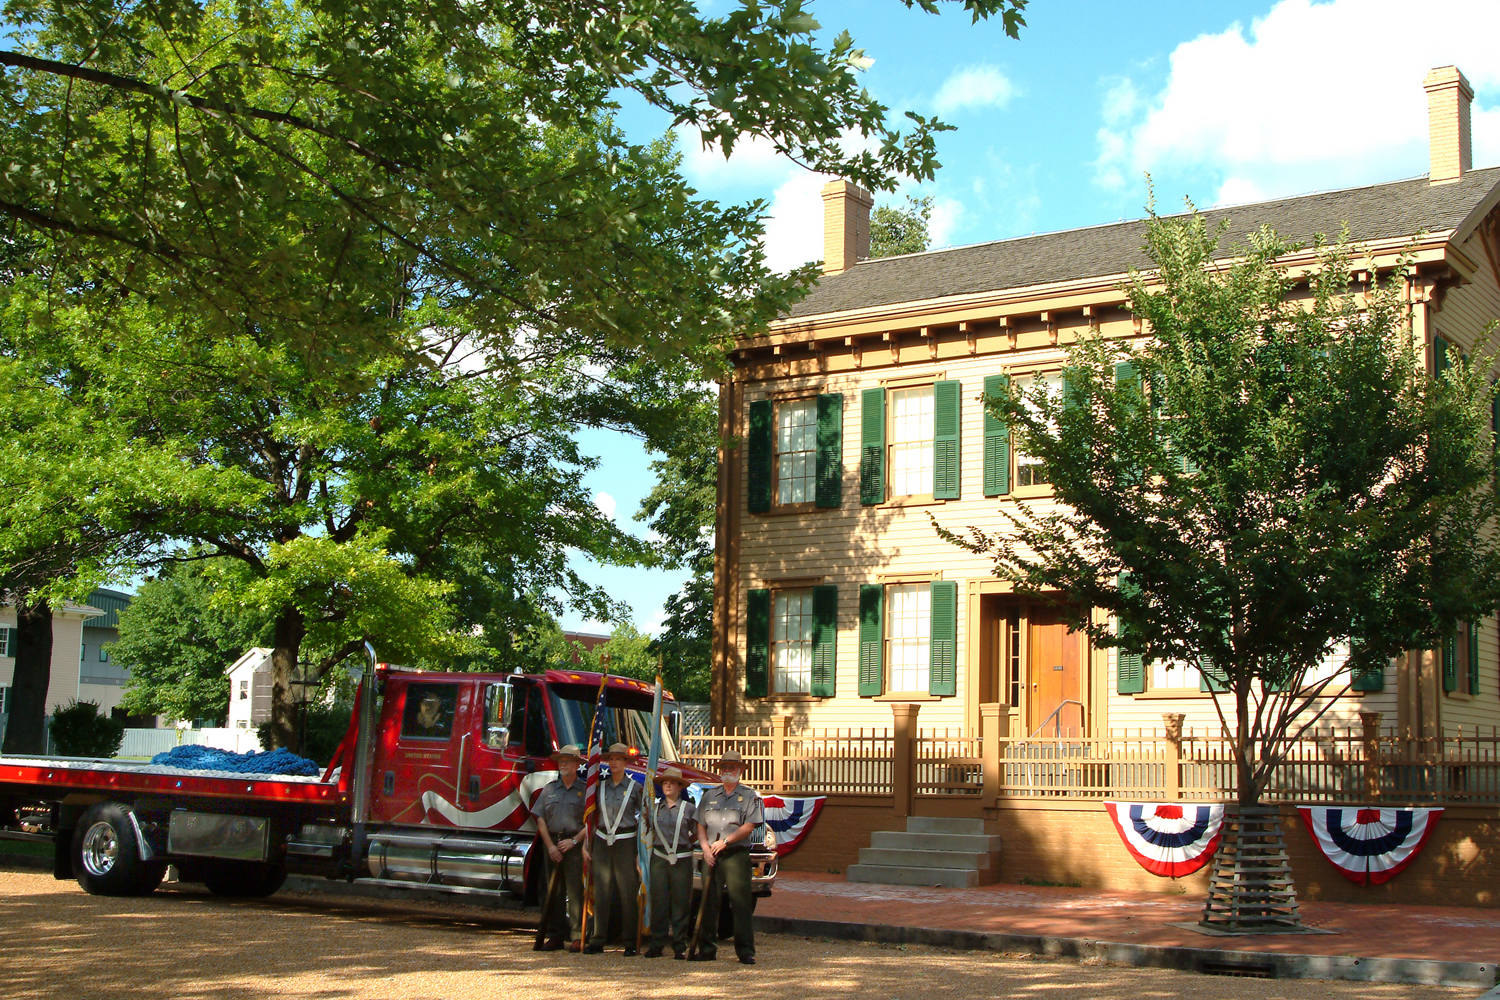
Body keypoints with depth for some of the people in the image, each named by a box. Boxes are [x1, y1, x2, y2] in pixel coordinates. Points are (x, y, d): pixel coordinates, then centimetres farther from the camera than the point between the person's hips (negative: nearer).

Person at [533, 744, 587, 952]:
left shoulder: (584, 790, 3)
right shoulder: (549, 789, 13)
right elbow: (541, 820, 8)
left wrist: (574, 841, -12)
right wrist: (550, 845, -3)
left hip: (574, 845, -4)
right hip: (552, 843, 4)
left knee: (575, 891, -8)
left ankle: (577, 936, -6)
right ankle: (556, 935, 10)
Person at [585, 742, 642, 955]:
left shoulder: (634, 788, 1)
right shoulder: (601, 787, 11)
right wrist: (588, 844, 9)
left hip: (625, 842, -3)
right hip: (602, 840, 3)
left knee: (628, 893, -3)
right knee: (601, 893, 2)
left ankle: (631, 942, 3)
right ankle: (598, 939, 6)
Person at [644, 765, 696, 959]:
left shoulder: (688, 808, 5)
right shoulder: (656, 808, 12)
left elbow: (697, 833, 10)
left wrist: (684, 845, 6)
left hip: (682, 859, -2)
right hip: (659, 858, 2)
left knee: (681, 903, -1)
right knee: (658, 902, 1)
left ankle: (680, 945, 5)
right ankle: (657, 944, 6)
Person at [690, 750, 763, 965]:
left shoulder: (749, 796, 6)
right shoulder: (709, 796, 18)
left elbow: (749, 826, -4)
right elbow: (700, 826, 14)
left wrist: (725, 841, -12)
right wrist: (705, 847, -2)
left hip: (736, 855, -3)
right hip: (711, 857, 3)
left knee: (740, 904, -7)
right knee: (709, 903, 2)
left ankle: (745, 951, -5)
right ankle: (707, 949, 8)